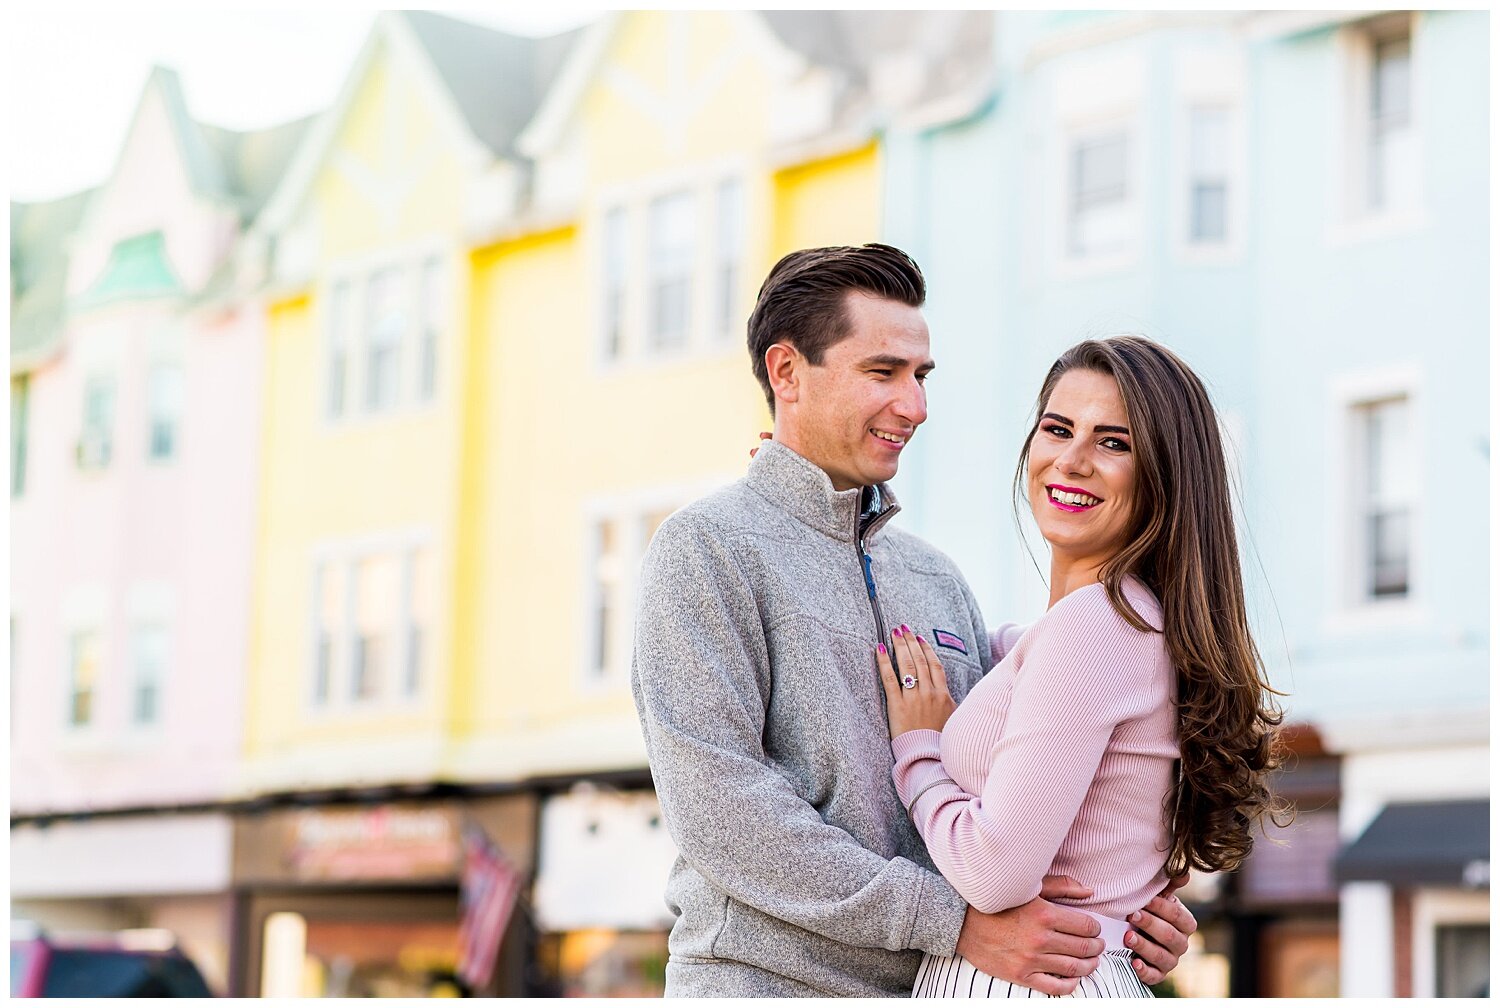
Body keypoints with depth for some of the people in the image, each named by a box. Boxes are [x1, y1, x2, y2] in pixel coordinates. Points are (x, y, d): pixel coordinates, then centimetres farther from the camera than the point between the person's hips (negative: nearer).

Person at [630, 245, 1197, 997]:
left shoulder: (937, 579, 15)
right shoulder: (706, 549, -6)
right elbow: (719, 809, -16)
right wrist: (953, 918, -19)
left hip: (932, 988, 6)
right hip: (767, 980, -6)